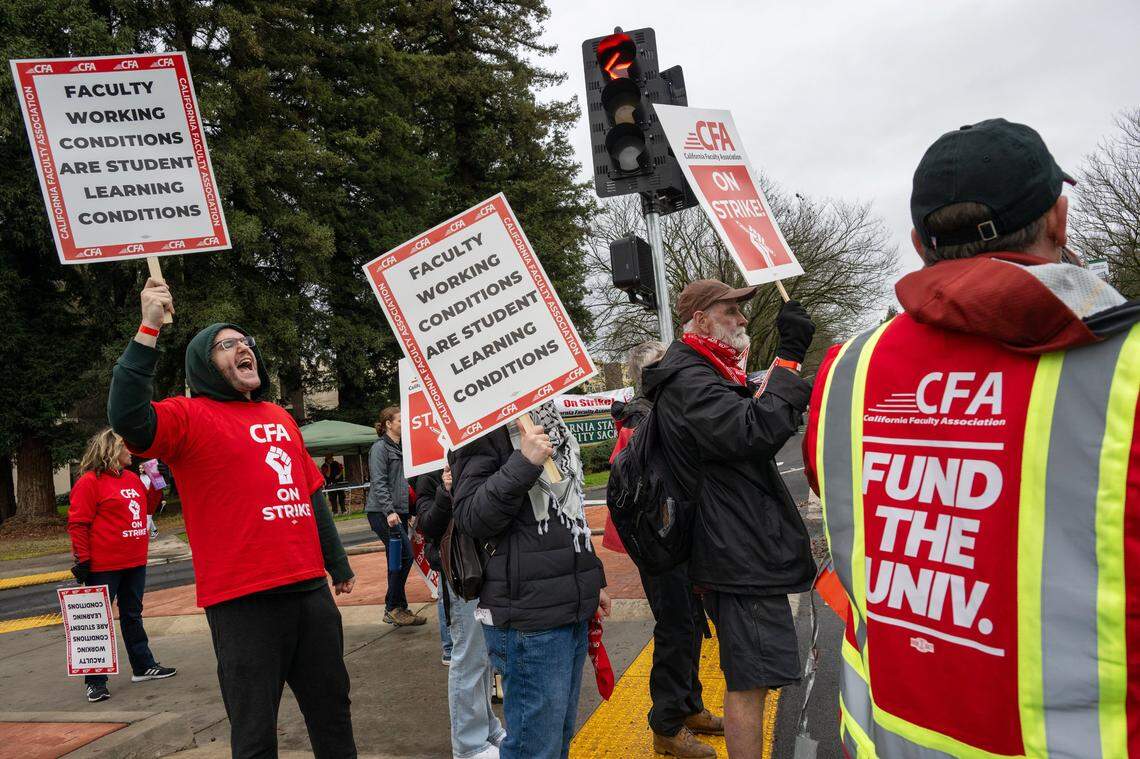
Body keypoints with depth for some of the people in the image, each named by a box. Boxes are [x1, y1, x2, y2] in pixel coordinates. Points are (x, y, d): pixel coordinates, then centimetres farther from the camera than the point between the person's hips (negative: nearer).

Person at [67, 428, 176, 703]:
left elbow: (147, 507, 24)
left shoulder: (133, 478, 11)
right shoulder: (89, 482, -12)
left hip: (135, 562, 8)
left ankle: (143, 666, 28)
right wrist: (82, 560, -17)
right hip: (104, 566, -8)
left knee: (133, 615, 17)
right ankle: (95, 681, 8)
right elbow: (78, 524, -14)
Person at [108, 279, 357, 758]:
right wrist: (149, 330, -27)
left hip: (310, 589, 6)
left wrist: (338, 563, 25)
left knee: (333, 711, 19)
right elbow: (127, 418, -26)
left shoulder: (279, 417, 16)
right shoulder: (190, 415, -4)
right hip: (243, 600, -6)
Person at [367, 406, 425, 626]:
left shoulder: (399, 449, 19)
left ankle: (395, 609, 15)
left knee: (397, 559, 9)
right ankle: (394, 607, -5)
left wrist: (408, 513, 19)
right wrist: (389, 511, -24)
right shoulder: (380, 447, -7)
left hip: (398, 512, 9)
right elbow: (379, 483, -16)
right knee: (405, 555, -14)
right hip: (382, 512, -9)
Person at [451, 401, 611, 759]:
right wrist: (523, 464, -28)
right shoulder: (487, 426, -10)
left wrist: (591, 581, 24)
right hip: (529, 617, -9)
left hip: (574, 609, 9)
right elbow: (470, 518, -18)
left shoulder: (550, 422, 17)